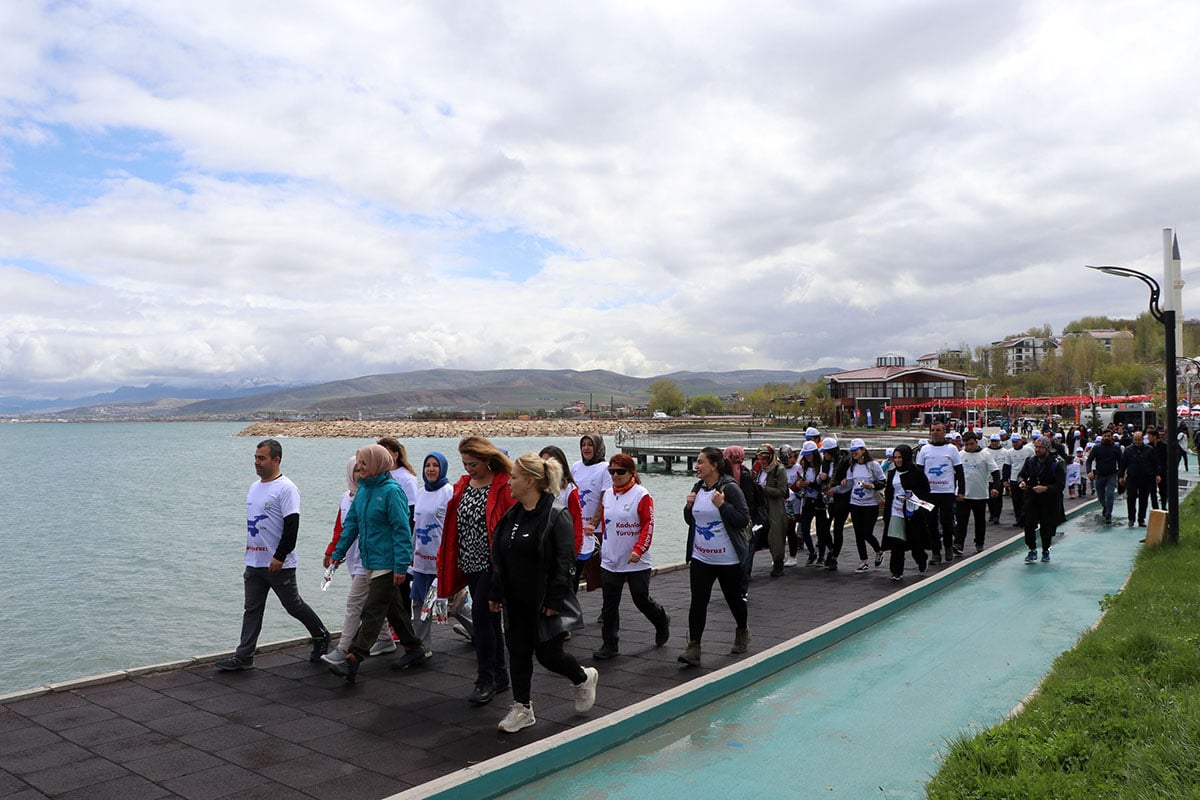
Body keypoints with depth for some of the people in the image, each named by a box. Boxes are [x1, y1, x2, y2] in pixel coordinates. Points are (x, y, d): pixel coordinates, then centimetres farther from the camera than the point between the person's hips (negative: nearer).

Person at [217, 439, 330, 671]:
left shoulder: (286, 489, -15)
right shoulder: (254, 487, 14)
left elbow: (292, 525, -20)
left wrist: (279, 557, -23)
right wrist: (250, 552, 21)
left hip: (278, 564, -8)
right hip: (253, 562, 8)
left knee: (293, 606, 4)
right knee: (252, 610, 8)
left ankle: (321, 636, 23)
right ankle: (244, 656, 11)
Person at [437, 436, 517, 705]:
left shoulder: (504, 487, -12)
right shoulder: (462, 485, 10)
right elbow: (454, 526, 14)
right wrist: (446, 560, 12)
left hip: (493, 564, -7)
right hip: (471, 564, 7)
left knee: (481, 615, -11)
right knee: (488, 617, 14)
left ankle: (485, 681, 1)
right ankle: (500, 675, 26)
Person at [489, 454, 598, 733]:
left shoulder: (557, 516, -16)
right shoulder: (512, 515, 8)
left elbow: (565, 563, -19)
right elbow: (500, 558, 14)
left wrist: (554, 602, -21)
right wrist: (496, 593, 12)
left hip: (545, 603, -7)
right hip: (516, 603, 7)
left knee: (547, 653, 3)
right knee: (518, 652, 10)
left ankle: (584, 678, 31)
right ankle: (522, 707, 23)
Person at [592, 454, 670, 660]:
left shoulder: (642, 495, -11)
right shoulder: (608, 494, 7)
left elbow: (648, 526, -14)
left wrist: (638, 550, -23)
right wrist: (604, 546, 20)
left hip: (636, 562, -5)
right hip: (610, 560, 5)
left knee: (642, 600, 7)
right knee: (609, 604, 5)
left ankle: (661, 622, 37)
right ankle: (609, 644, 14)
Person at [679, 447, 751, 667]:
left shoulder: (729, 488, -14)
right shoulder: (698, 488, 5)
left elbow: (743, 520, -17)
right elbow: (690, 521, 15)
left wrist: (722, 505, -26)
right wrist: (689, 506, -4)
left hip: (728, 558, -5)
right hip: (700, 557, 5)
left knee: (733, 598, 14)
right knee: (698, 601, -2)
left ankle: (742, 632, 40)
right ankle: (693, 647, 0)